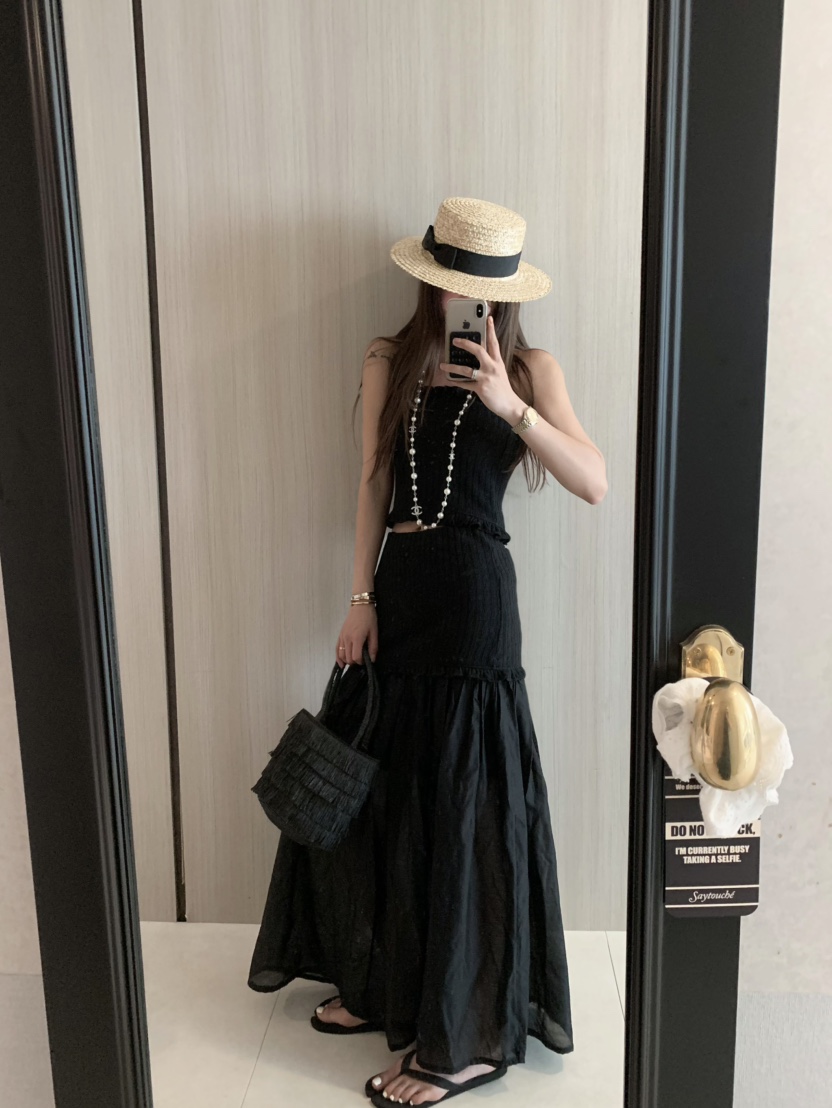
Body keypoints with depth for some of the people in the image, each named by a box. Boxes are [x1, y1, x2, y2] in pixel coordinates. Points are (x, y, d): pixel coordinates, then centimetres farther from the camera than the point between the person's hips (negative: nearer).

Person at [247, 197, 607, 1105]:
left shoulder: (528, 368, -1)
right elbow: (374, 485, 8)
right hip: (399, 591, 5)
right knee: (382, 789, 15)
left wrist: (511, 405, -23)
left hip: (473, 597, -5)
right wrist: (361, 599, 2)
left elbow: (595, 483, -12)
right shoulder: (390, 364, 9)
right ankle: (386, 984, 38)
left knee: (462, 809, 2)